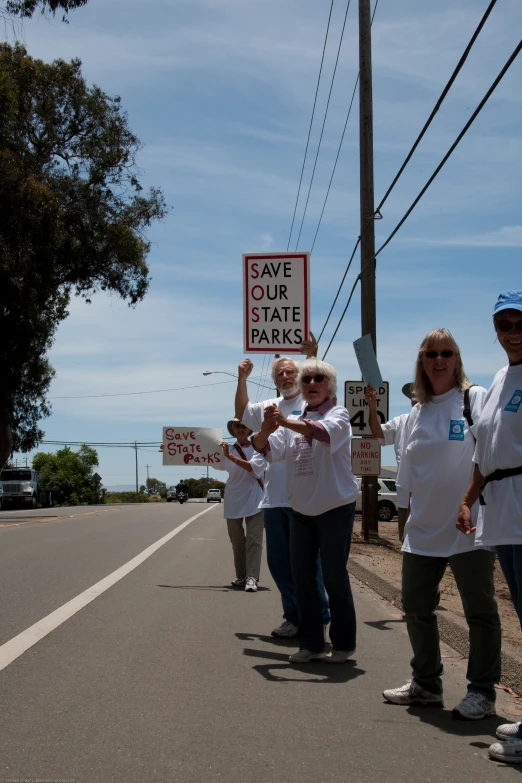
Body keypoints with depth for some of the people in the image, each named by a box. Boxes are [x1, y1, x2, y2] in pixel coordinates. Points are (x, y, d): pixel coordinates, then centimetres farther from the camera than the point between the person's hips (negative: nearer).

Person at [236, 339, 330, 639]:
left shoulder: (310, 403, -1)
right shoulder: (268, 408, 18)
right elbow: (242, 414, 31)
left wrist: (313, 359, -32)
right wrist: (242, 379, 21)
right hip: (274, 498, 7)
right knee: (279, 561, 11)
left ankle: (319, 617, 7)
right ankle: (294, 616, 22)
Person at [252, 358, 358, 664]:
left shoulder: (338, 414, -6)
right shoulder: (294, 423, 11)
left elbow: (322, 432, -29)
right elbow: (264, 448, -1)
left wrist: (285, 421, -42)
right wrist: (266, 427, -23)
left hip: (335, 508, -6)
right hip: (301, 510, 6)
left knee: (334, 577, -1)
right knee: (302, 577, 7)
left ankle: (344, 644, 12)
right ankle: (311, 643, 17)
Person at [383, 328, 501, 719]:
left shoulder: (476, 398, -5)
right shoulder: (417, 412, 13)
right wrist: (415, 513, 14)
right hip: (424, 528, 6)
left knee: (479, 610, 3)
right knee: (415, 606, 12)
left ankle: (483, 691, 14)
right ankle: (426, 683, 26)